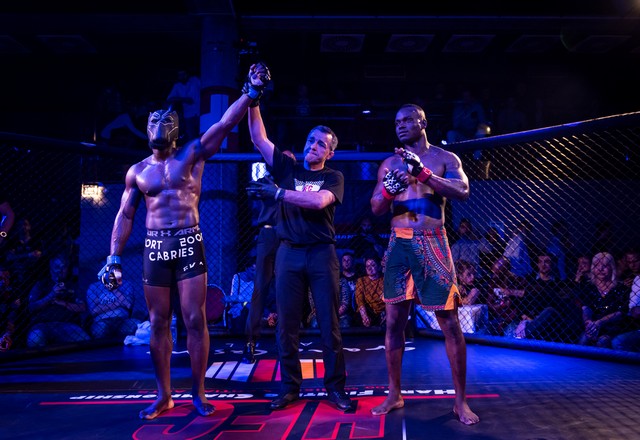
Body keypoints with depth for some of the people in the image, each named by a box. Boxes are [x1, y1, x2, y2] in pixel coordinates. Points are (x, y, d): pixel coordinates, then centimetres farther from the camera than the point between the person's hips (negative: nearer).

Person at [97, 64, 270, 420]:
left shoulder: (191, 155, 2)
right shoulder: (137, 171, 11)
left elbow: (225, 124, -8)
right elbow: (125, 216, 12)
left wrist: (252, 93, -17)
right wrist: (114, 258, 6)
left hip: (189, 244, -3)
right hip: (155, 247, 3)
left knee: (195, 319, -2)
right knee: (159, 323, 8)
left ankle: (199, 393, 12)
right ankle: (164, 395, 22)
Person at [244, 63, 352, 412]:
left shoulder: (333, 176, 4)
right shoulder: (287, 167, 10)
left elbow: (318, 201, -17)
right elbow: (258, 138, 3)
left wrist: (278, 192, -17)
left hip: (322, 253, -2)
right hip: (289, 252, 2)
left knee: (329, 324, 3)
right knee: (286, 325, 6)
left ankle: (335, 388, 14)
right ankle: (289, 388, 18)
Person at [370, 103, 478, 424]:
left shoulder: (445, 158, 4)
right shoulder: (389, 164, 12)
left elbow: (463, 192, -13)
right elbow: (375, 209, 8)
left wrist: (423, 172, -23)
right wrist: (388, 191, -14)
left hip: (432, 244, -3)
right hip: (398, 245, 3)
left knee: (450, 323, -2)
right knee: (394, 321, 6)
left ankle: (460, 401, 11)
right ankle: (394, 395, 20)